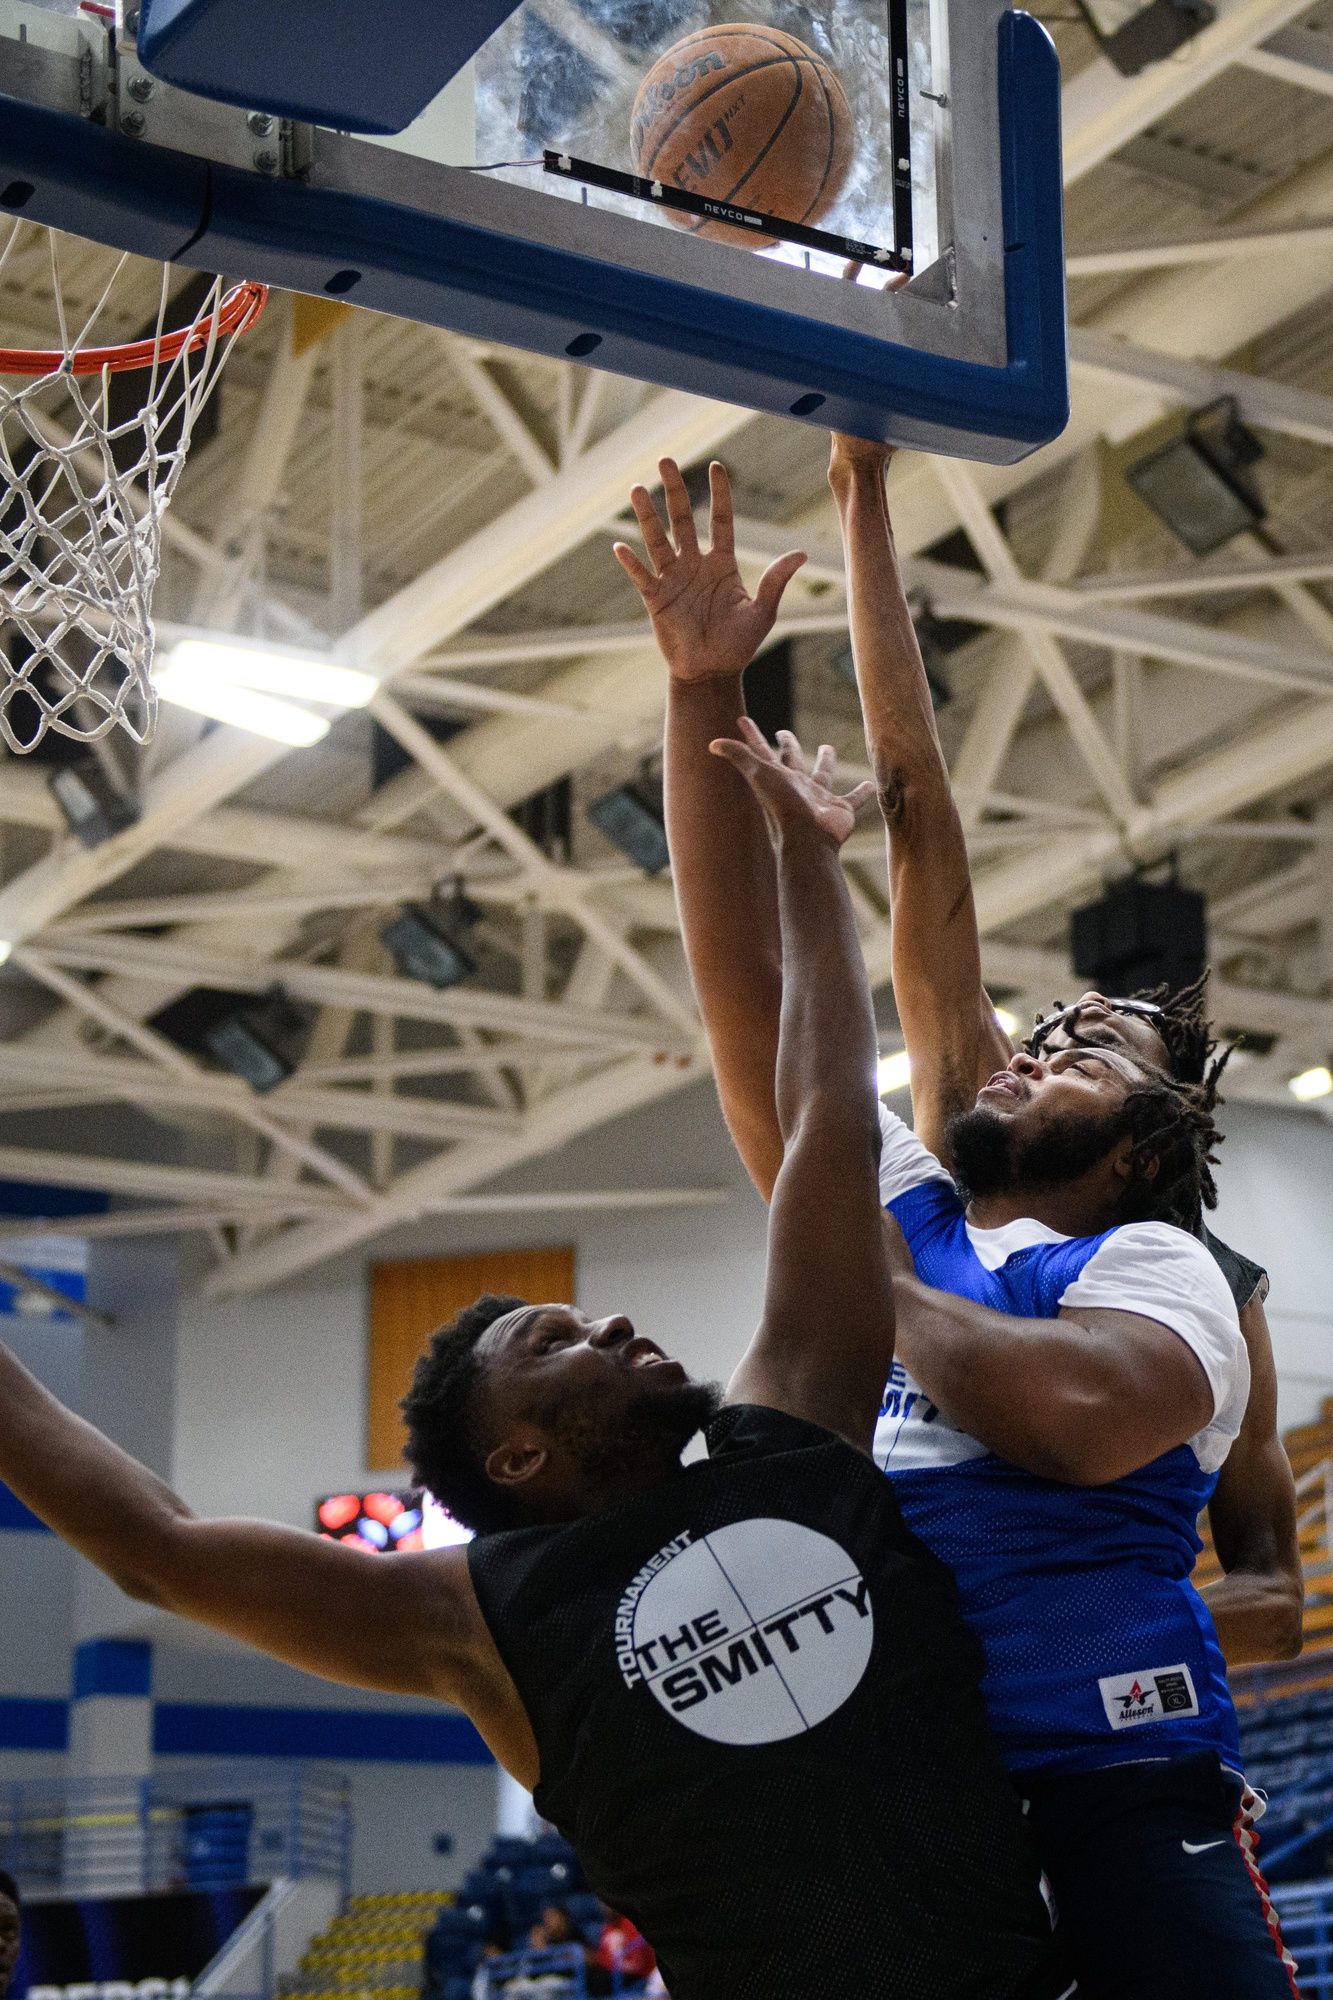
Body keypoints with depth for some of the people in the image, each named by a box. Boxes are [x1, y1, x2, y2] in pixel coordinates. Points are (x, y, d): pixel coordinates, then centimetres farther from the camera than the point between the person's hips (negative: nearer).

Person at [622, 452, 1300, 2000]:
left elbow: (1082, 1418, -17)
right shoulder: (890, 1215, 23)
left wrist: (870, 1288, -1)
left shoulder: (1153, 1262, 7)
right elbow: (747, 982, 18)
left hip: (1116, 1820, -5)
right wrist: (705, 688, 13)